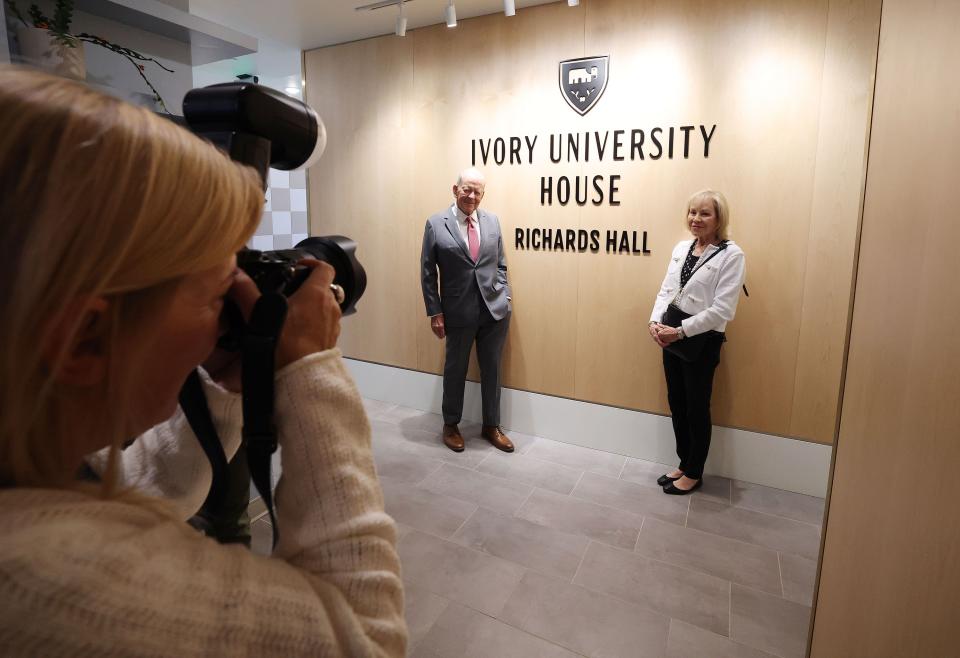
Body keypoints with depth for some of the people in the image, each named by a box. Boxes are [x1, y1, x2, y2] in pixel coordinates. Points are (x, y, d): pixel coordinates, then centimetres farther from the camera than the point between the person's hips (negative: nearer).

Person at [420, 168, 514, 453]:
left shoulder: (492, 220, 6)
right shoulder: (436, 224, -4)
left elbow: (501, 265, 11)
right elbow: (428, 273, -4)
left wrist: (505, 298, 3)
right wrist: (435, 312, -7)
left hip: (495, 309, 3)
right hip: (459, 311, -3)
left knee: (492, 369, 12)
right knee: (455, 369, 12)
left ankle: (491, 426, 28)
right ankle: (451, 425, 31)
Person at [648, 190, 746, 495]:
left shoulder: (731, 255, -11)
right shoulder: (681, 248, 8)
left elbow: (722, 309, -17)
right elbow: (666, 290, 7)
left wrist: (681, 331, -19)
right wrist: (655, 322, -9)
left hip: (703, 341, -6)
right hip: (671, 338, 6)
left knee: (697, 409, 8)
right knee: (676, 404, 15)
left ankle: (694, 473, 27)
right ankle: (683, 464, 34)